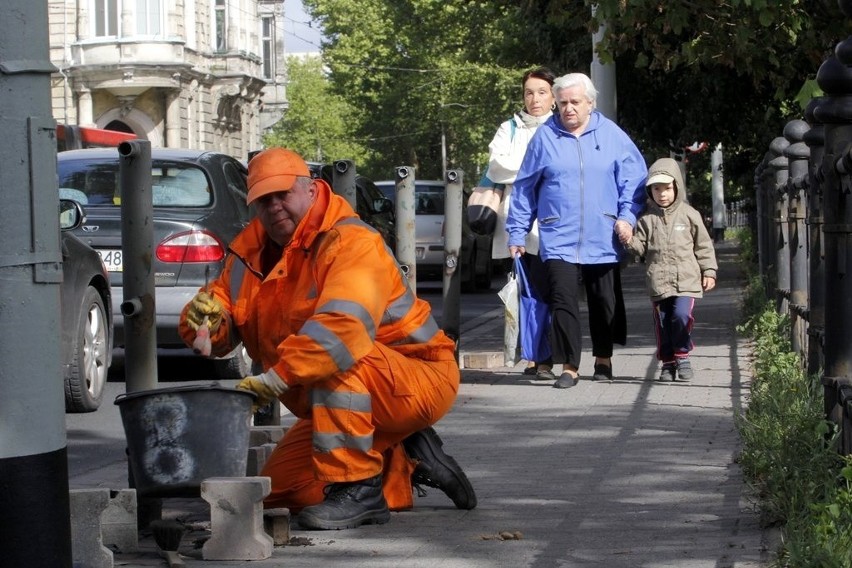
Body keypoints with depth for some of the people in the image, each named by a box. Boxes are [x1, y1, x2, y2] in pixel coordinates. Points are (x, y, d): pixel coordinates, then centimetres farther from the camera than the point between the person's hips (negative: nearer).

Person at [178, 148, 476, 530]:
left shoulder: (352, 241, -23)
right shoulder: (252, 250, 2)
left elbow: (345, 325, -41)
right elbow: (223, 331, -1)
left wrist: (275, 378, -48)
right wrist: (204, 318, -27)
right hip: (349, 398, 9)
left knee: (336, 360, -37)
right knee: (279, 490, 5)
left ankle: (357, 490, -30)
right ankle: (407, 463, 14)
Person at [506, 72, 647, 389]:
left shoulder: (611, 135, 3)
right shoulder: (544, 137, 3)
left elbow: (634, 179, 6)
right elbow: (524, 188, 7)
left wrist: (628, 216, -7)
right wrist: (517, 232, 6)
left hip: (603, 241, 1)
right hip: (559, 240, -1)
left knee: (606, 302, 11)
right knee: (563, 301, -10)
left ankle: (603, 359, 28)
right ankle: (569, 367, -5)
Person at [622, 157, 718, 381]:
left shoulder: (688, 215, 5)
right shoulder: (647, 219, 8)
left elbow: (703, 245, 9)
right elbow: (641, 247, 9)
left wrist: (709, 271, 5)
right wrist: (630, 243, -12)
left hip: (686, 280, -2)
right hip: (658, 282, 2)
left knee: (681, 316, -18)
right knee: (662, 323, 3)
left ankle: (682, 356, 1)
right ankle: (667, 363, 16)